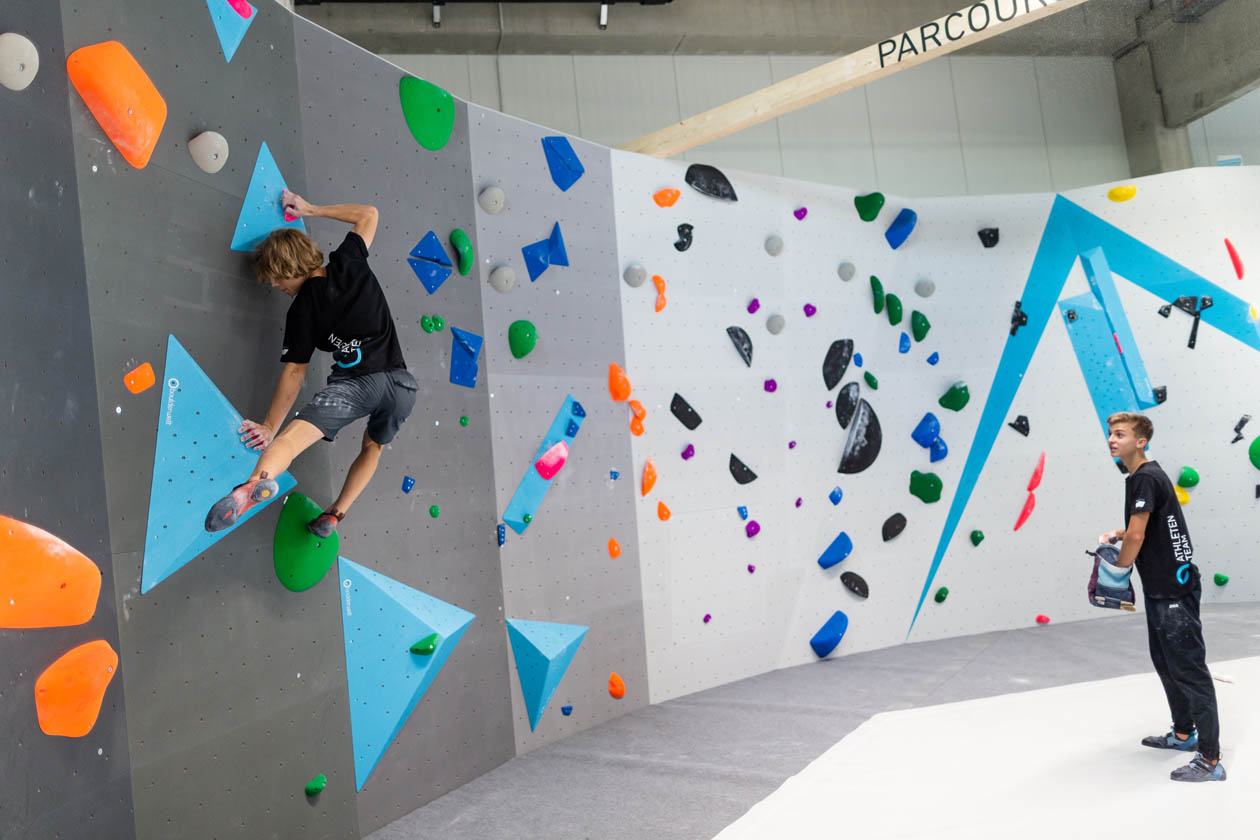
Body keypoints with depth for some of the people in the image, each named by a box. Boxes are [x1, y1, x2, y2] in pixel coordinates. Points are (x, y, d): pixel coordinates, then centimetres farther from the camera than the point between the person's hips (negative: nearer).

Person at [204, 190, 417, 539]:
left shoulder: (303, 308, 3)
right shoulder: (349, 262, 15)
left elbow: (294, 371, 2)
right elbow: (368, 214, 32)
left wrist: (271, 426, 7)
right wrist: (311, 210, 35)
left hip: (358, 380, -6)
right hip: (403, 384, 6)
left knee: (293, 436, -21)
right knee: (373, 446, 32)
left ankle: (255, 484, -52)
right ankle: (335, 514, 28)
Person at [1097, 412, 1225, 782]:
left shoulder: (1145, 478, -18)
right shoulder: (1144, 476, 12)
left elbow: (1136, 537, -22)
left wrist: (1118, 573, -6)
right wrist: (1114, 536, 7)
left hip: (1174, 592, -10)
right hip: (1160, 589, 10)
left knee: (1189, 669, -5)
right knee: (1165, 664, 19)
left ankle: (1210, 761, 1)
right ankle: (1184, 734, 34)